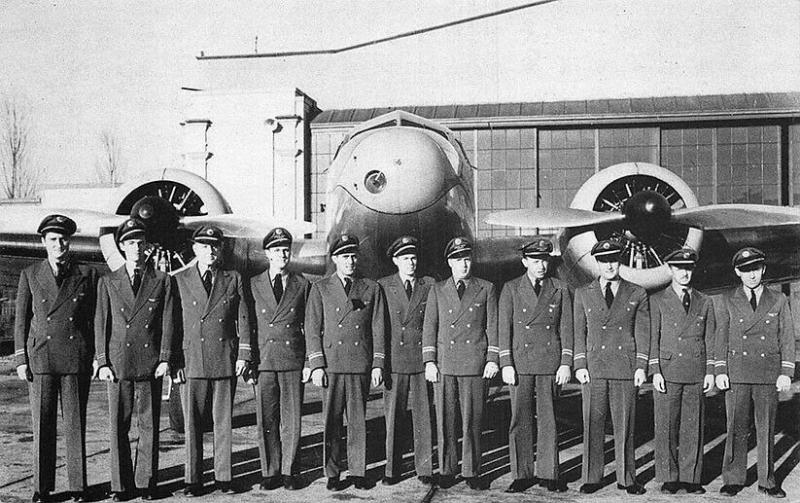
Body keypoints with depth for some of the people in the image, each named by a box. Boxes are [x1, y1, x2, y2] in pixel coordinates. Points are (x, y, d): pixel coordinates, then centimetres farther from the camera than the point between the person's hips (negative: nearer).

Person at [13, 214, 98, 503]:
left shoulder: (87, 275, 6)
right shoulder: (30, 275, 9)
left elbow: (95, 318, 8)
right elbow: (21, 320, 9)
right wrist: (20, 359, 2)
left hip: (77, 359, -1)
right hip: (40, 357, 1)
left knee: (76, 424, 3)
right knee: (42, 424, 3)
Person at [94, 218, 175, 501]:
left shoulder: (161, 281, 7)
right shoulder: (107, 282, 9)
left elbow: (167, 322, 5)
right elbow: (101, 324, 6)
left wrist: (165, 359, -3)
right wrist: (102, 362, -2)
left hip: (150, 364, 0)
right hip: (118, 363, 0)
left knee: (149, 426, 3)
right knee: (118, 426, 3)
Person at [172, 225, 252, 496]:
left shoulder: (233, 280, 8)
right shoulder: (179, 281, 5)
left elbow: (243, 319, 8)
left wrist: (243, 354, 1)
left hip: (225, 362, 1)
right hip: (191, 360, -1)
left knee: (223, 421, 6)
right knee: (192, 423, 2)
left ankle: (223, 476, 14)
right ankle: (193, 479, 10)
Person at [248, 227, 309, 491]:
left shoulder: (302, 284, 8)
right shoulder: (253, 284, 7)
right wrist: (246, 360, 1)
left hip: (293, 360, 0)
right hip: (263, 360, 0)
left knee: (291, 419, 2)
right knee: (266, 420, 2)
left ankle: (288, 471, 12)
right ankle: (270, 472, 12)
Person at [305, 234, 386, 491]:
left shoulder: (371, 289, 10)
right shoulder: (320, 289, 7)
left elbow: (378, 329, 9)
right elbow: (312, 330, 4)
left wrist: (377, 364, 3)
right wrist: (316, 366, -4)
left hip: (361, 365, 1)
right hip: (331, 363, -1)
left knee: (358, 420, 5)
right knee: (332, 420, 1)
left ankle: (358, 472, 12)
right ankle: (332, 474, 9)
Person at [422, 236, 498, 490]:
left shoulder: (486, 289, 9)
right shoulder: (437, 291, 12)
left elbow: (493, 326, 8)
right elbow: (429, 327, 9)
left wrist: (492, 359, 0)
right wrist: (429, 362, 0)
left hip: (475, 364, -1)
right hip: (444, 364, 1)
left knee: (472, 421, 0)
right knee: (445, 421, 3)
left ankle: (471, 472, 8)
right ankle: (446, 470, 12)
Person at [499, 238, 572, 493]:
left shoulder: (560, 290, 8)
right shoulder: (511, 289, 5)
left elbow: (566, 329, 7)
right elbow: (504, 329, 2)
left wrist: (566, 364, -1)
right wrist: (506, 365, -5)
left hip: (550, 363, 1)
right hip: (520, 362, 0)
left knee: (548, 419, 4)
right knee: (519, 420, 1)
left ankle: (548, 474, 12)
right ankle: (522, 475, 9)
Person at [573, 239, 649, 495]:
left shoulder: (637, 294, 7)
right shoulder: (583, 294, 10)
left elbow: (643, 333, 6)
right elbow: (579, 332, 9)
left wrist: (641, 367, -2)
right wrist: (580, 365, 0)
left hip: (625, 367, -1)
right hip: (593, 368, 1)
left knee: (624, 425, 2)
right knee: (592, 424, 2)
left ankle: (626, 479, 11)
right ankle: (592, 478, 9)